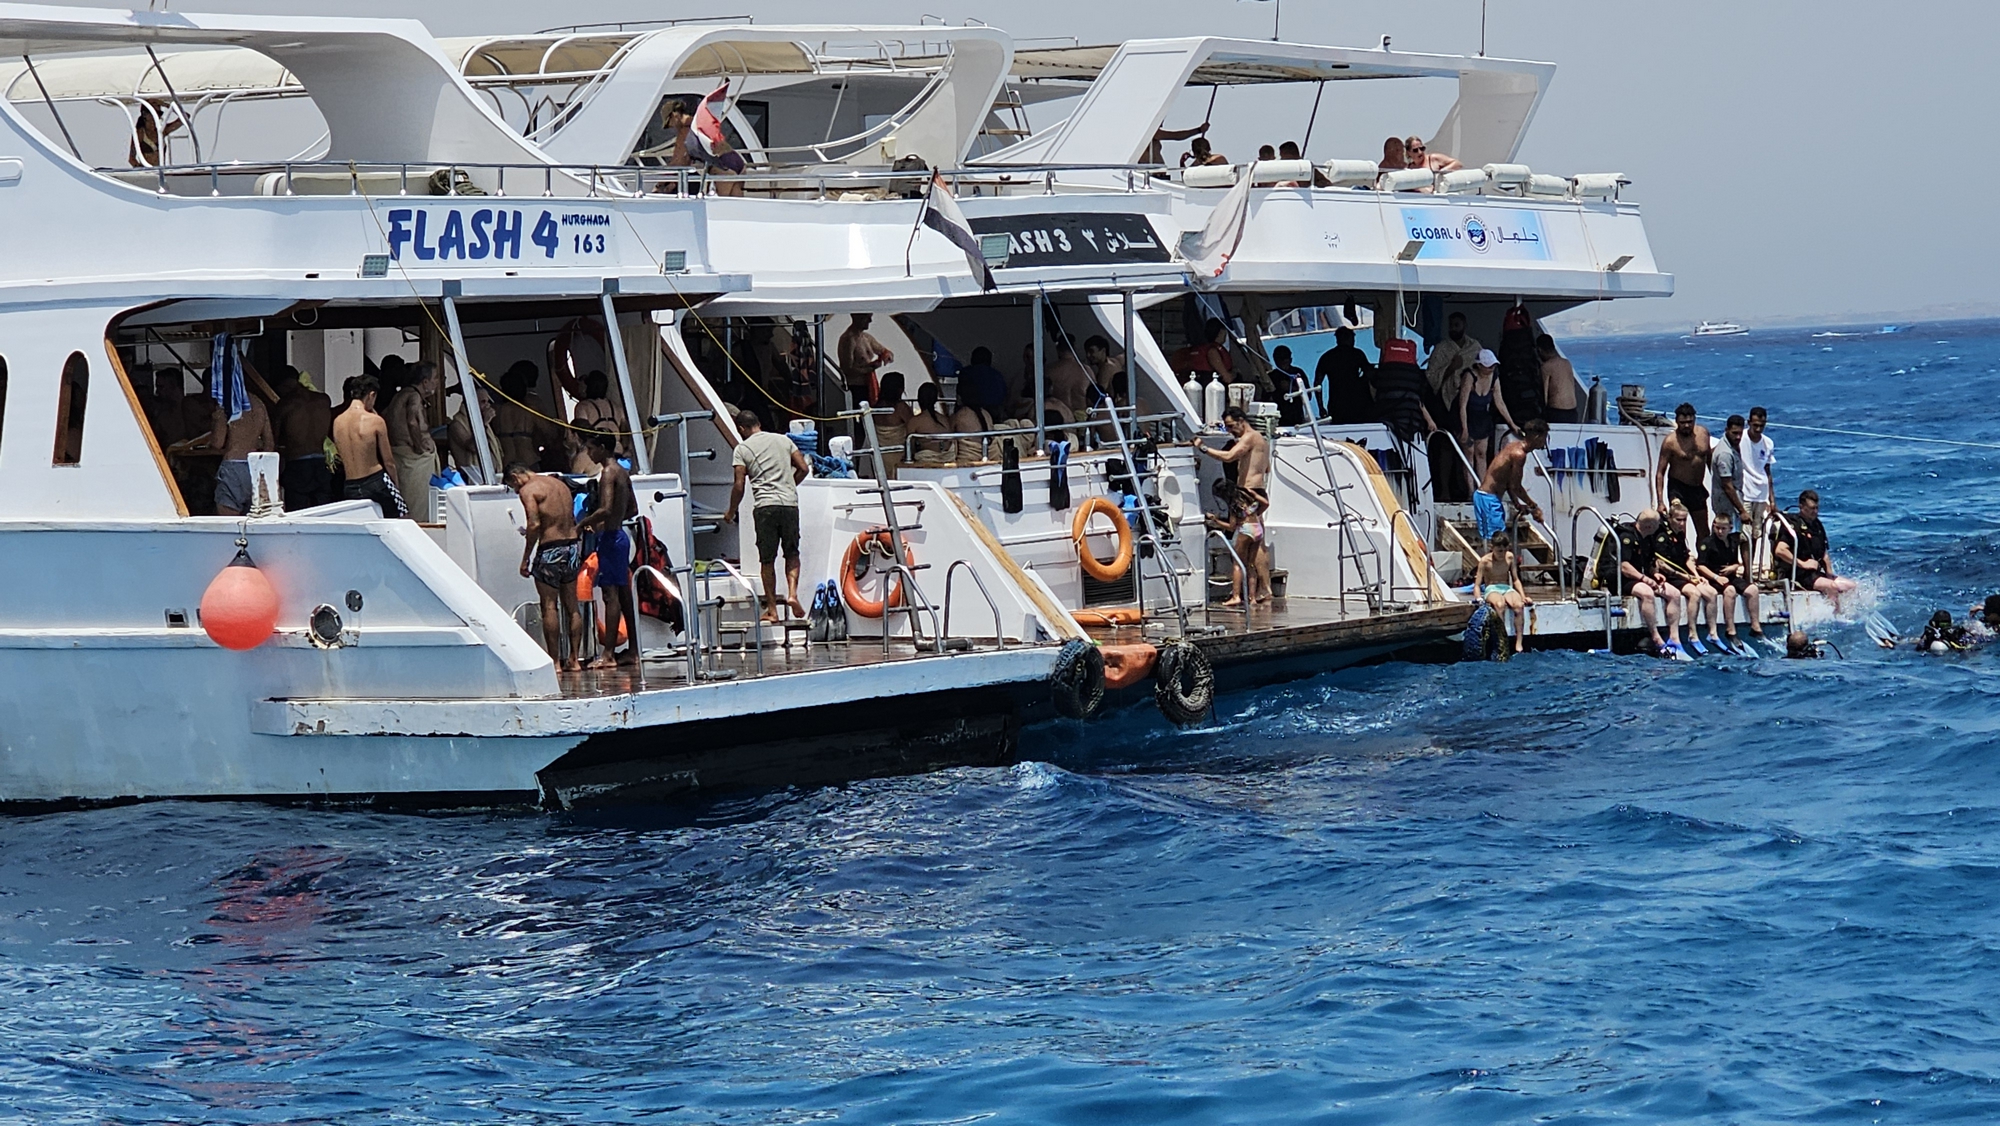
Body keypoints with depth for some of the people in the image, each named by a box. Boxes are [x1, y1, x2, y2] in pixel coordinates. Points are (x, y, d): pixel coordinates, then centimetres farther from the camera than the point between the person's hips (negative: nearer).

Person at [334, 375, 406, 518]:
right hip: (375, 482, -5)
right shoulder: (375, 421, -10)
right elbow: (388, 462, -2)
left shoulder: (337, 421, 4)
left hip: (349, 486, 5)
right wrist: (396, 485, 10)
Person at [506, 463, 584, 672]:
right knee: (571, 606, 12)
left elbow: (534, 525, -17)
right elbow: (571, 519, 15)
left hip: (550, 550, -7)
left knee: (549, 606, -1)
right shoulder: (560, 484, 17)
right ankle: (574, 659, 13)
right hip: (572, 546, 7)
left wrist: (525, 559, -12)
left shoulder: (528, 490, -7)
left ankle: (554, 661, -2)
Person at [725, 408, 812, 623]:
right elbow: (803, 468, 11)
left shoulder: (743, 449, 3)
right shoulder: (783, 440, 13)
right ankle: (792, 592, -9)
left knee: (768, 560, 4)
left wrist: (731, 512, 12)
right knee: (792, 553, 14)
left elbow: (739, 485, -2)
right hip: (790, 503, 3)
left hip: (765, 506, -3)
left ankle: (771, 609, 6)